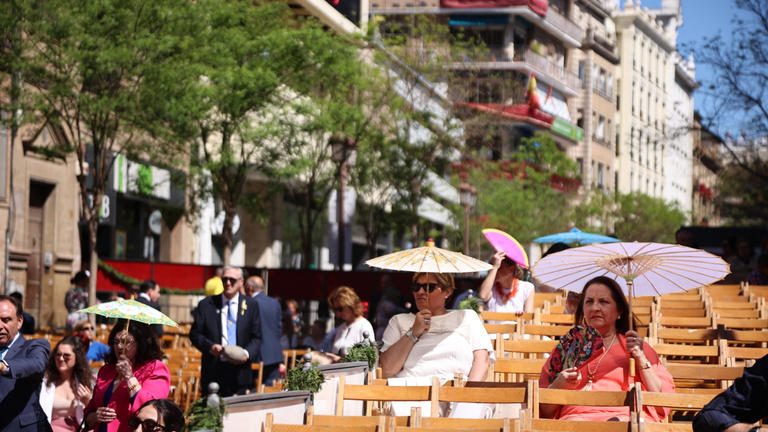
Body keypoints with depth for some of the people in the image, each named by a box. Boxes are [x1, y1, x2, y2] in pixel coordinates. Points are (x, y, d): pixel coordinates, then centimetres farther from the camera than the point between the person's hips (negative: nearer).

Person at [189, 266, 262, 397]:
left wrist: (247, 354, -11)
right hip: (214, 370, 0)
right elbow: (194, 333, 6)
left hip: (240, 370, 0)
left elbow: (257, 337, 8)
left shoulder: (251, 305, 8)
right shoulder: (206, 305, 7)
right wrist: (210, 346, -12)